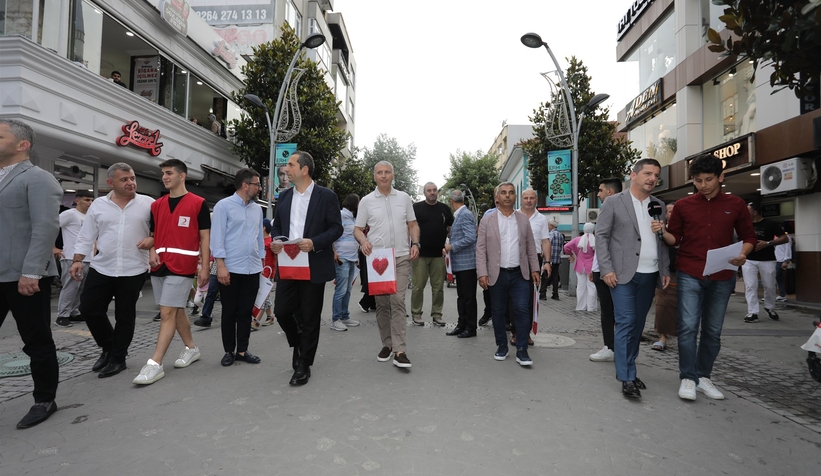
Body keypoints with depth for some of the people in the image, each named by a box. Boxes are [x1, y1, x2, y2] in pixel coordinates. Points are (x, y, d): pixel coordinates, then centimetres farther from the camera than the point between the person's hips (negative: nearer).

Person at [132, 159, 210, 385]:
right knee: (176, 310, 14)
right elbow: (152, 234, 19)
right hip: (160, 266, 6)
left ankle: (155, 364, -6)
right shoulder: (156, 205, 12)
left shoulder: (198, 203, -4)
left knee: (167, 313, -8)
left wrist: (204, 267, -9)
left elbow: (205, 237, -5)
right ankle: (191, 348, 30)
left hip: (181, 266, -6)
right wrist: (151, 252, -2)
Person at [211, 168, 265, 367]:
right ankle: (229, 351, 19)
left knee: (246, 312, 10)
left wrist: (261, 261, 14)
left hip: (252, 269, 5)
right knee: (229, 313, 7)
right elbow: (217, 237, -10)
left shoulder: (257, 209, 11)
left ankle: (242, 350, 20)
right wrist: (221, 266, -15)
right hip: (231, 269, -5)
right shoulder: (224, 206, -6)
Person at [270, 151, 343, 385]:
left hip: (314, 265, -4)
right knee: (281, 310, 2)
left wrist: (314, 243, -22)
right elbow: (276, 225, 17)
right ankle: (299, 345, 32)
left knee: (310, 317, 3)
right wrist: (275, 241, -5)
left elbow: (336, 228, -6)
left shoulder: (326, 196, -4)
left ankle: (303, 365, 18)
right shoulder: (284, 196, 12)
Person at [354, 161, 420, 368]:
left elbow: (412, 224, 14)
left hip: (401, 257, 0)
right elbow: (357, 229, 6)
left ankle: (399, 350, -7)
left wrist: (415, 243, -2)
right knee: (381, 303, 8)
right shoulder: (367, 201, 4)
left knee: (398, 301, -8)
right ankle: (387, 344, 22)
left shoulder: (404, 198, 8)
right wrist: (363, 241, -15)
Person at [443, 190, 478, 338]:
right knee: (461, 296, 15)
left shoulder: (465, 215, -15)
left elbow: (470, 238, -24)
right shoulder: (458, 215, 15)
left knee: (469, 297, 0)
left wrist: (452, 246, -17)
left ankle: (471, 328, 10)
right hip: (459, 263, 10)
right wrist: (448, 247, 9)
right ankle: (462, 325, 24)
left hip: (467, 263, -10)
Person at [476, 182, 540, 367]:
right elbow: (481, 249, -3)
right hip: (497, 274, -1)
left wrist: (534, 269, 5)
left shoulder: (523, 219, 8)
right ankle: (502, 346, 24)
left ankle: (522, 350, 6)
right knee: (498, 312, 9)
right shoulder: (487, 221, 0)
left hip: (520, 274, 1)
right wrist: (482, 274, -10)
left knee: (522, 310, -3)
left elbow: (530, 246, 10)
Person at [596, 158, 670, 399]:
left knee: (637, 325, 11)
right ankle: (627, 378, 1)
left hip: (650, 275, 5)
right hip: (623, 275, -5)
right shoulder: (614, 202, -2)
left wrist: (665, 270, 9)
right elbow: (601, 236, -5)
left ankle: (626, 369, 23)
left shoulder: (659, 206, 13)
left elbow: (663, 241, 17)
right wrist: (607, 269, -12)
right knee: (626, 323, -6)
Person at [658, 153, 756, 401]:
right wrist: (663, 232, -15)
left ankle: (703, 377, 22)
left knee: (713, 331, 8)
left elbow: (749, 237, 11)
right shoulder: (683, 205, 3)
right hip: (689, 275, -1)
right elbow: (674, 239, 7)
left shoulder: (736, 205, 6)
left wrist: (743, 254, -9)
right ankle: (688, 378, 3)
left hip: (722, 277, 2)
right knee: (688, 327, -7)